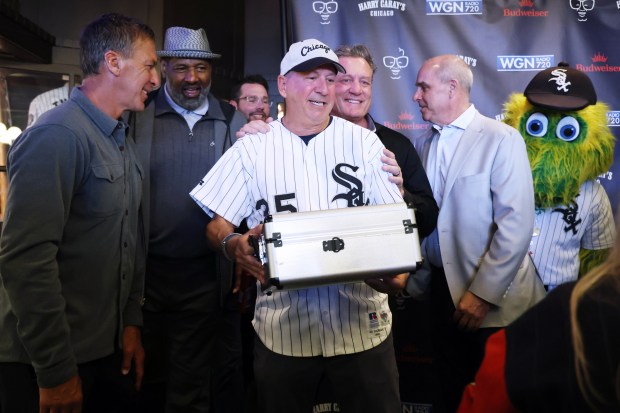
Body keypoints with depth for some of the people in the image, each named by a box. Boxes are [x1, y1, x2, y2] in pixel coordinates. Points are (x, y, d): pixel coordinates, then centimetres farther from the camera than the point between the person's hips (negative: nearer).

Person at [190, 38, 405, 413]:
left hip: (362, 323, 1)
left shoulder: (363, 142, 4)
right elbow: (218, 224, 3)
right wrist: (233, 245, -20)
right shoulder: (252, 148, 3)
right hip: (283, 327, 0)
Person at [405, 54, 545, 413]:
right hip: (444, 290, 5)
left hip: (494, 298, -5)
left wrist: (483, 293, -18)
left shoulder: (501, 139, -11)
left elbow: (517, 224, -18)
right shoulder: (423, 144, 5)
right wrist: (413, 282, 8)